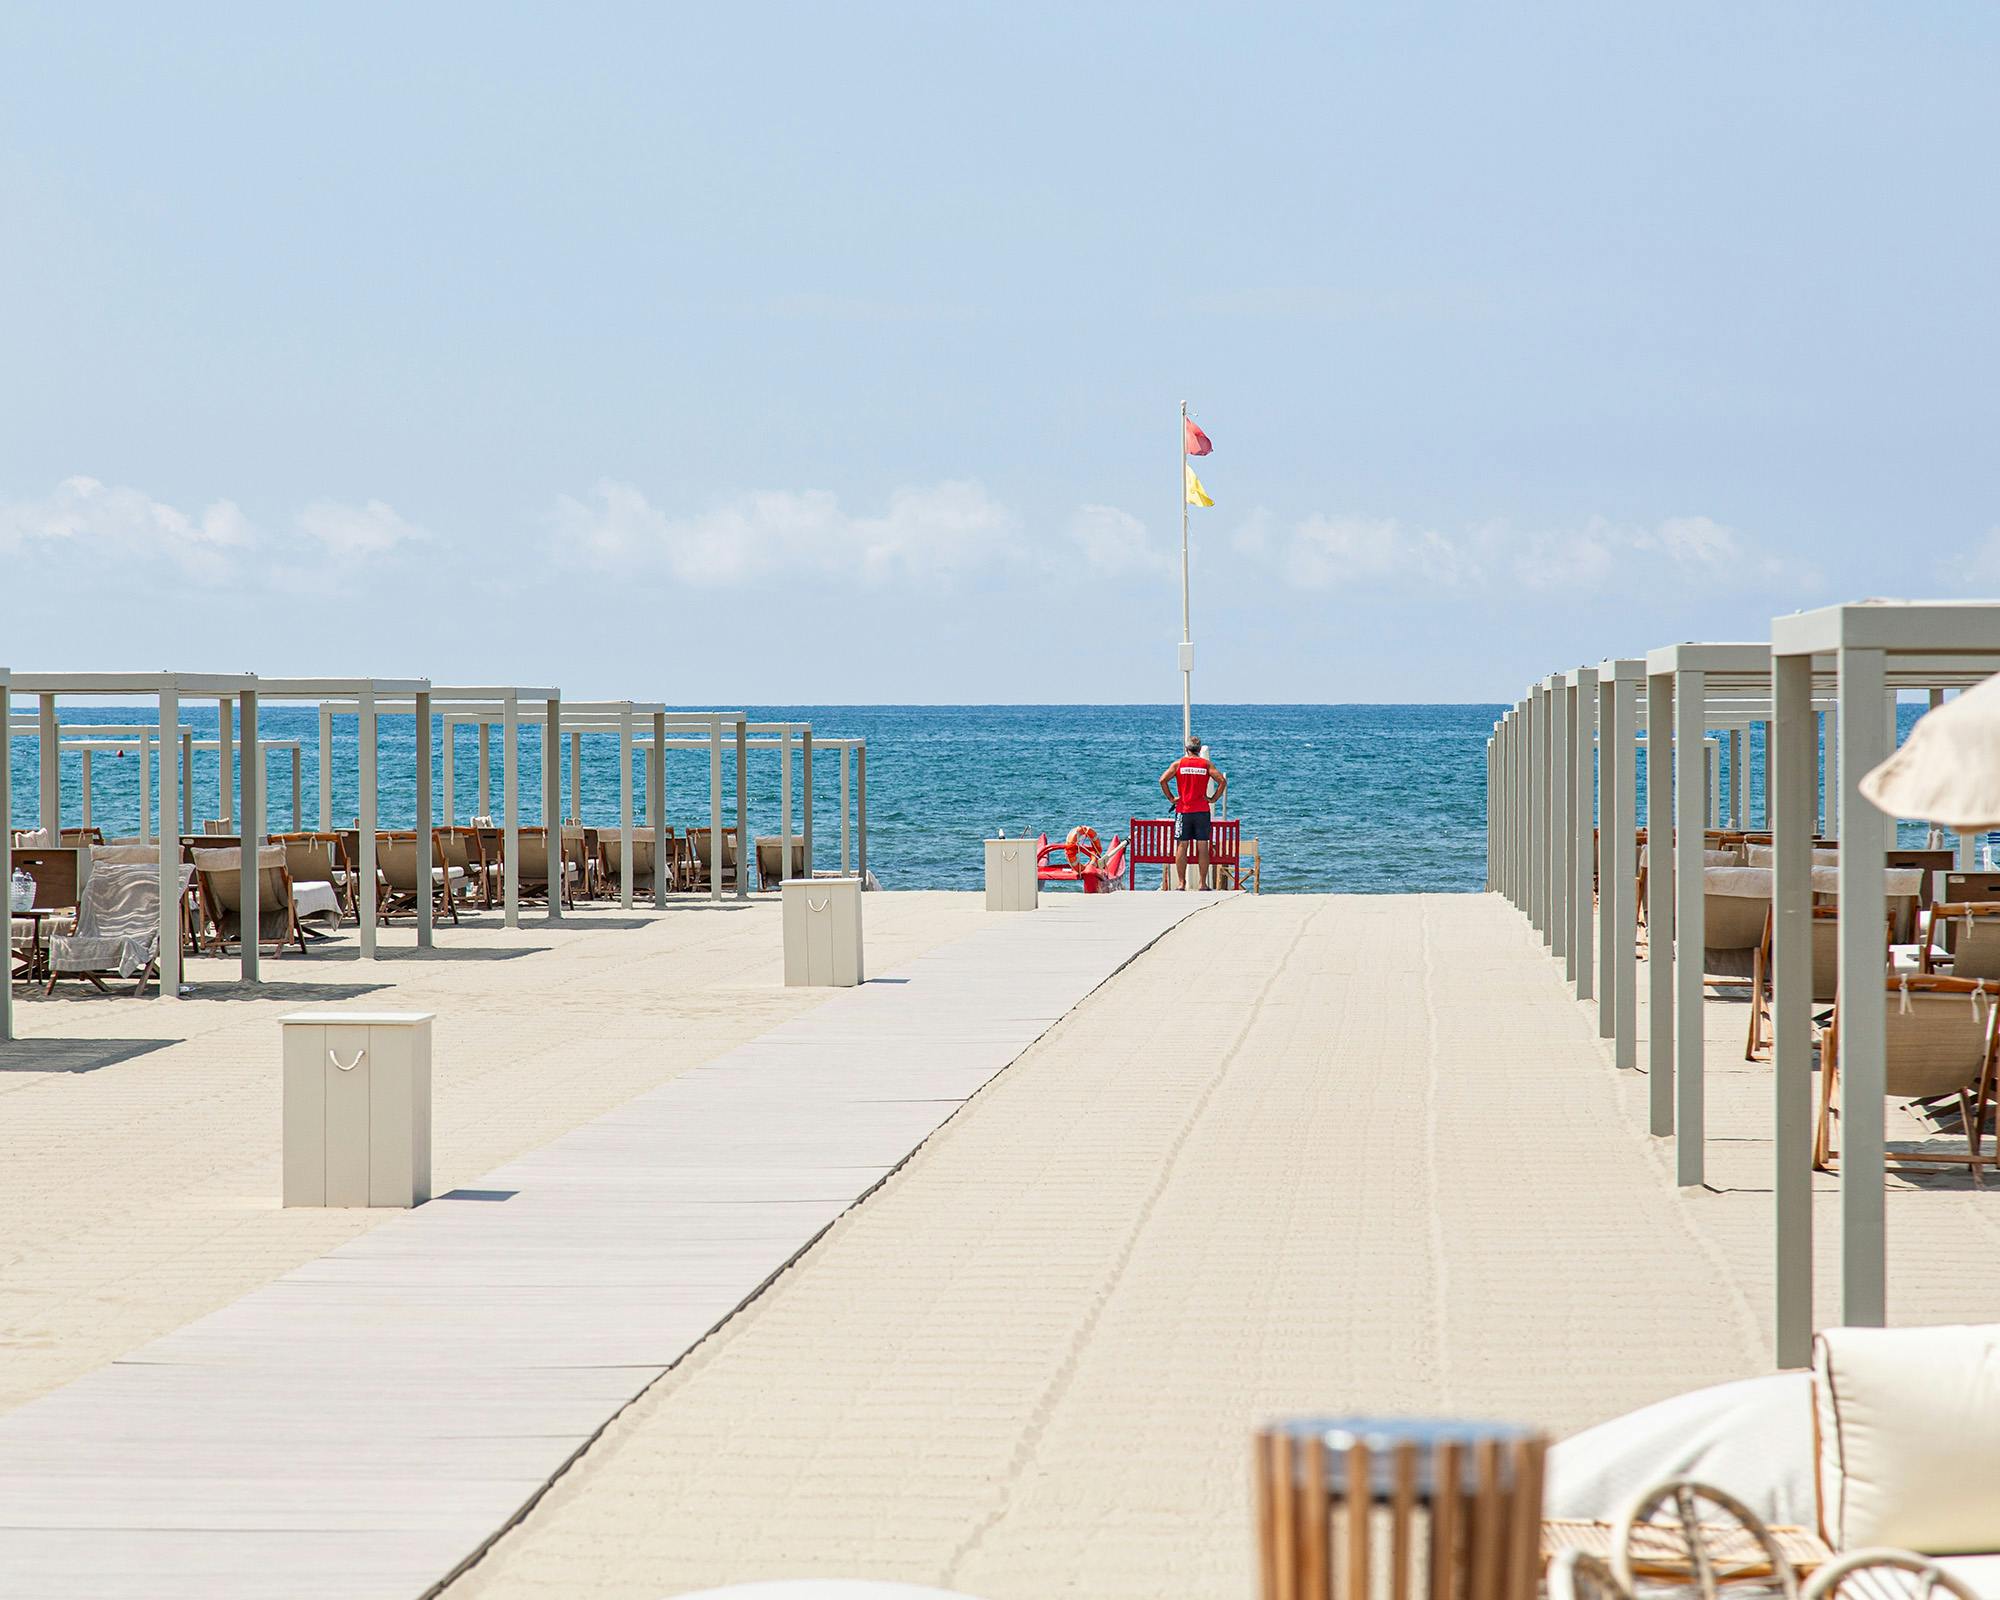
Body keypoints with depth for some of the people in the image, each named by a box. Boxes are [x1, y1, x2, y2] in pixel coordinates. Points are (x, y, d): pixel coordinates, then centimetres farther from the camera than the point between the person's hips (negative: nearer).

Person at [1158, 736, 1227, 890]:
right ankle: (1203, 883, 2)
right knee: (1202, 847, 3)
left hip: (1183, 810, 0)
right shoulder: (1207, 764, 2)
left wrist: (1171, 798, 1)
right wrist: (1213, 799, 1)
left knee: (1181, 847, 4)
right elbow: (1222, 781, -8)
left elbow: (1163, 780, -8)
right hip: (1202, 810, 0)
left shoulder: (1179, 764, 2)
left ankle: (1182, 883, 1)